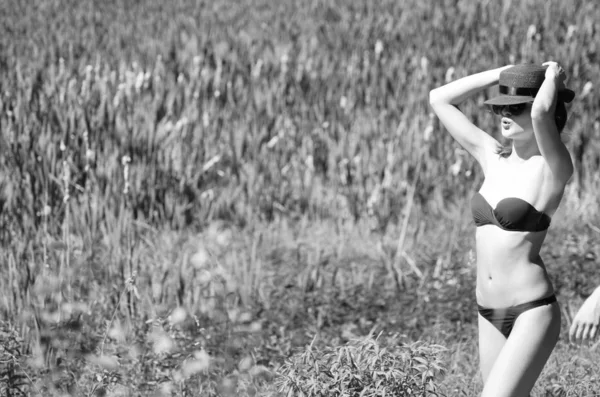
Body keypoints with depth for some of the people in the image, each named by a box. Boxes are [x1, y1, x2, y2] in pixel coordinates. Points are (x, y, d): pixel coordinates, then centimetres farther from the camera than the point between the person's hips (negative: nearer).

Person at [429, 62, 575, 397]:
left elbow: (541, 112, -31)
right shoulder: (493, 157, 9)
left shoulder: (553, 168, -10)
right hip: (491, 315, 7)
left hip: (532, 312, -7)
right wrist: (502, 74, 9)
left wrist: (554, 77, -11)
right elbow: (440, 99, 13)